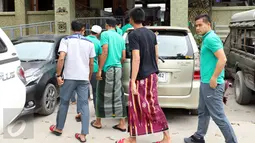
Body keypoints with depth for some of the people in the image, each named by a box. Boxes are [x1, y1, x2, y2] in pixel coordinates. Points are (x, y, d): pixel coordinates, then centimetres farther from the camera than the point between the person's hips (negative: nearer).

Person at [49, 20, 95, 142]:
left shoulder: (66, 40, 0)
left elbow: (61, 59, -13)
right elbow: (91, 64, 10)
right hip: (84, 78, 2)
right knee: (84, 104, 5)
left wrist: (58, 75, -6)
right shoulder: (89, 43, 9)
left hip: (69, 77, -2)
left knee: (64, 102, 13)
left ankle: (58, 128, 28)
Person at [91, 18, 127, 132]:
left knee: (102, 96, 6)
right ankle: (122, 124, 8)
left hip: (108, 69, -5)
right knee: (119, 96, 7)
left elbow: (105, 52, -14)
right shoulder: (121, 37, 14)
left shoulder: (105, 34, -4)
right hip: (118, 69, 6)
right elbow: (123, 58, 15)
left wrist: (99, 70, -13)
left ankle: (98, 122, 17)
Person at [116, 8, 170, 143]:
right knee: (152, 106, 13)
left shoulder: (133, 35, -15)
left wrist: (133, 81, -21)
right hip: (152, 75, 8)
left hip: (141, 77, -7)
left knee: (136, 108, 4)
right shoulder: (151, 33, 9)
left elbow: (136, 59, -21)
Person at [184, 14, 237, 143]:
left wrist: (214, 78, -22)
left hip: (211, 84, -10)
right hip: (205, 82, 10)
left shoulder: (211, 38, -15)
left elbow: (222, 59, -24)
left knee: (218, 116, -4)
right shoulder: (207, 38, 16)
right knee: (203, 112, 19)